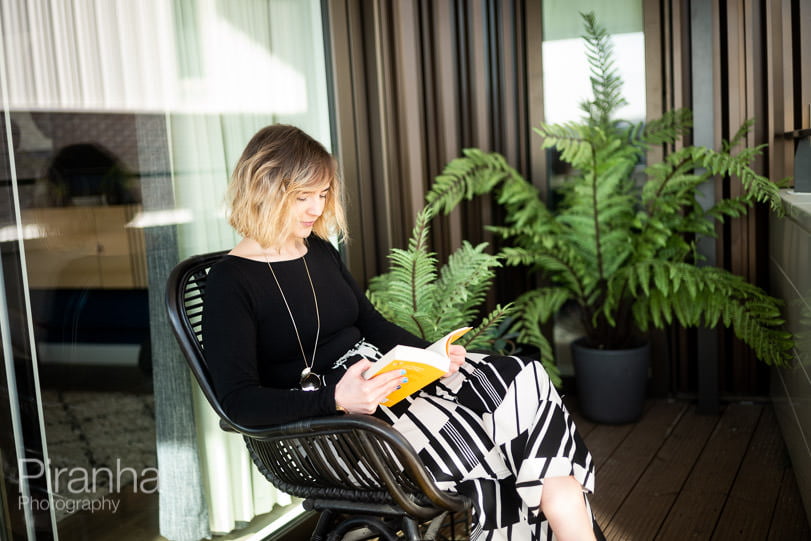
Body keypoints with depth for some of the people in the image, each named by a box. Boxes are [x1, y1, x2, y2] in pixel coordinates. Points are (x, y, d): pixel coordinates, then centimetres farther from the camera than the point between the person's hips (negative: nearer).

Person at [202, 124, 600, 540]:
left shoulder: (320, 251, 13)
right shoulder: (230, 283, -9)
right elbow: (239, 401, -16)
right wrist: (336, 399, -28)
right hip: (326, 421, -7)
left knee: (522, 380, -13)